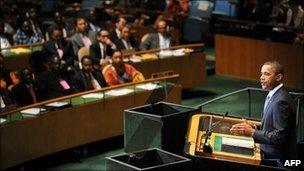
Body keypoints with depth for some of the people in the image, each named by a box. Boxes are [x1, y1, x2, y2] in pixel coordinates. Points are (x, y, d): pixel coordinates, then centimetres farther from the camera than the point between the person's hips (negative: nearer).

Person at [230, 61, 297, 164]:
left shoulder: (281, 101, -20)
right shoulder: (273, 95, 10)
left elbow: (279, 137, -22)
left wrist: (252, 132, -19)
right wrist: (253, 128, 2)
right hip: (269, 155, 8)